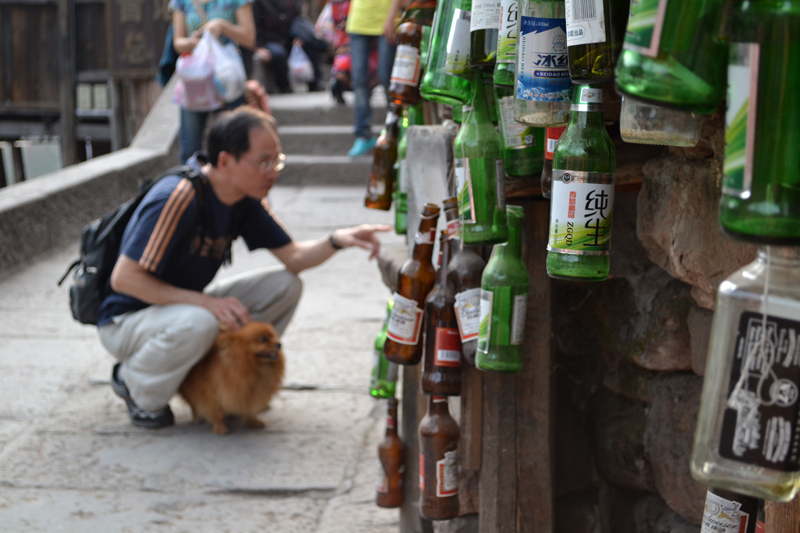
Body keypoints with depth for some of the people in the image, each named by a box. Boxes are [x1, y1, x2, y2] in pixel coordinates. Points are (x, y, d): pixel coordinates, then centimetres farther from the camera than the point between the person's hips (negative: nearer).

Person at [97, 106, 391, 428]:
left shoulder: (247, 200, -4)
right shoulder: (179, 197, -29)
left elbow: (293, 257, -1)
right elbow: (123, 278, -29)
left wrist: (336, 241, -22)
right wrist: (206, 302, -32)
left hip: (188, 306, 7)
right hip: (127, 321, -7)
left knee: (284, 286, -6)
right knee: (197, 324, -39)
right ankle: (136, 387, -8)